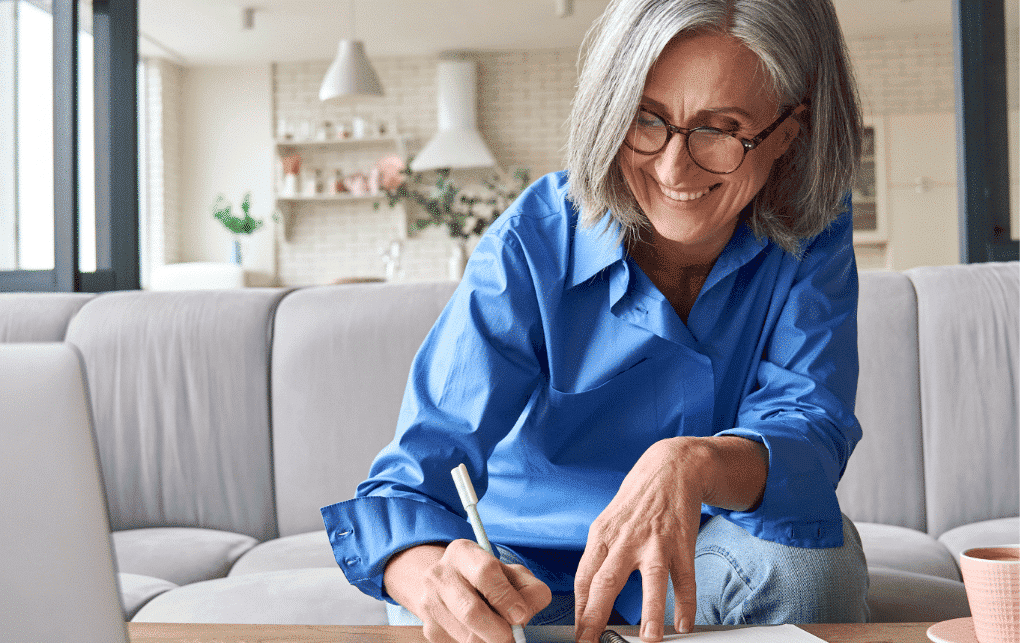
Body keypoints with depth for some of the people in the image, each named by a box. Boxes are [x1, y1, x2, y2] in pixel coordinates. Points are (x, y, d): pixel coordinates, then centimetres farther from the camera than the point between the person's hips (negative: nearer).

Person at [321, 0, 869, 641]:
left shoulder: (812, 236, -11)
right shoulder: (531, 246, -20)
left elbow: (811, 427, -23)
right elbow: (415, 478, -26)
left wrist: (693, 463, -46)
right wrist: (432, 575, -50)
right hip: (532, 576, -1)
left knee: (808, 535, -29)